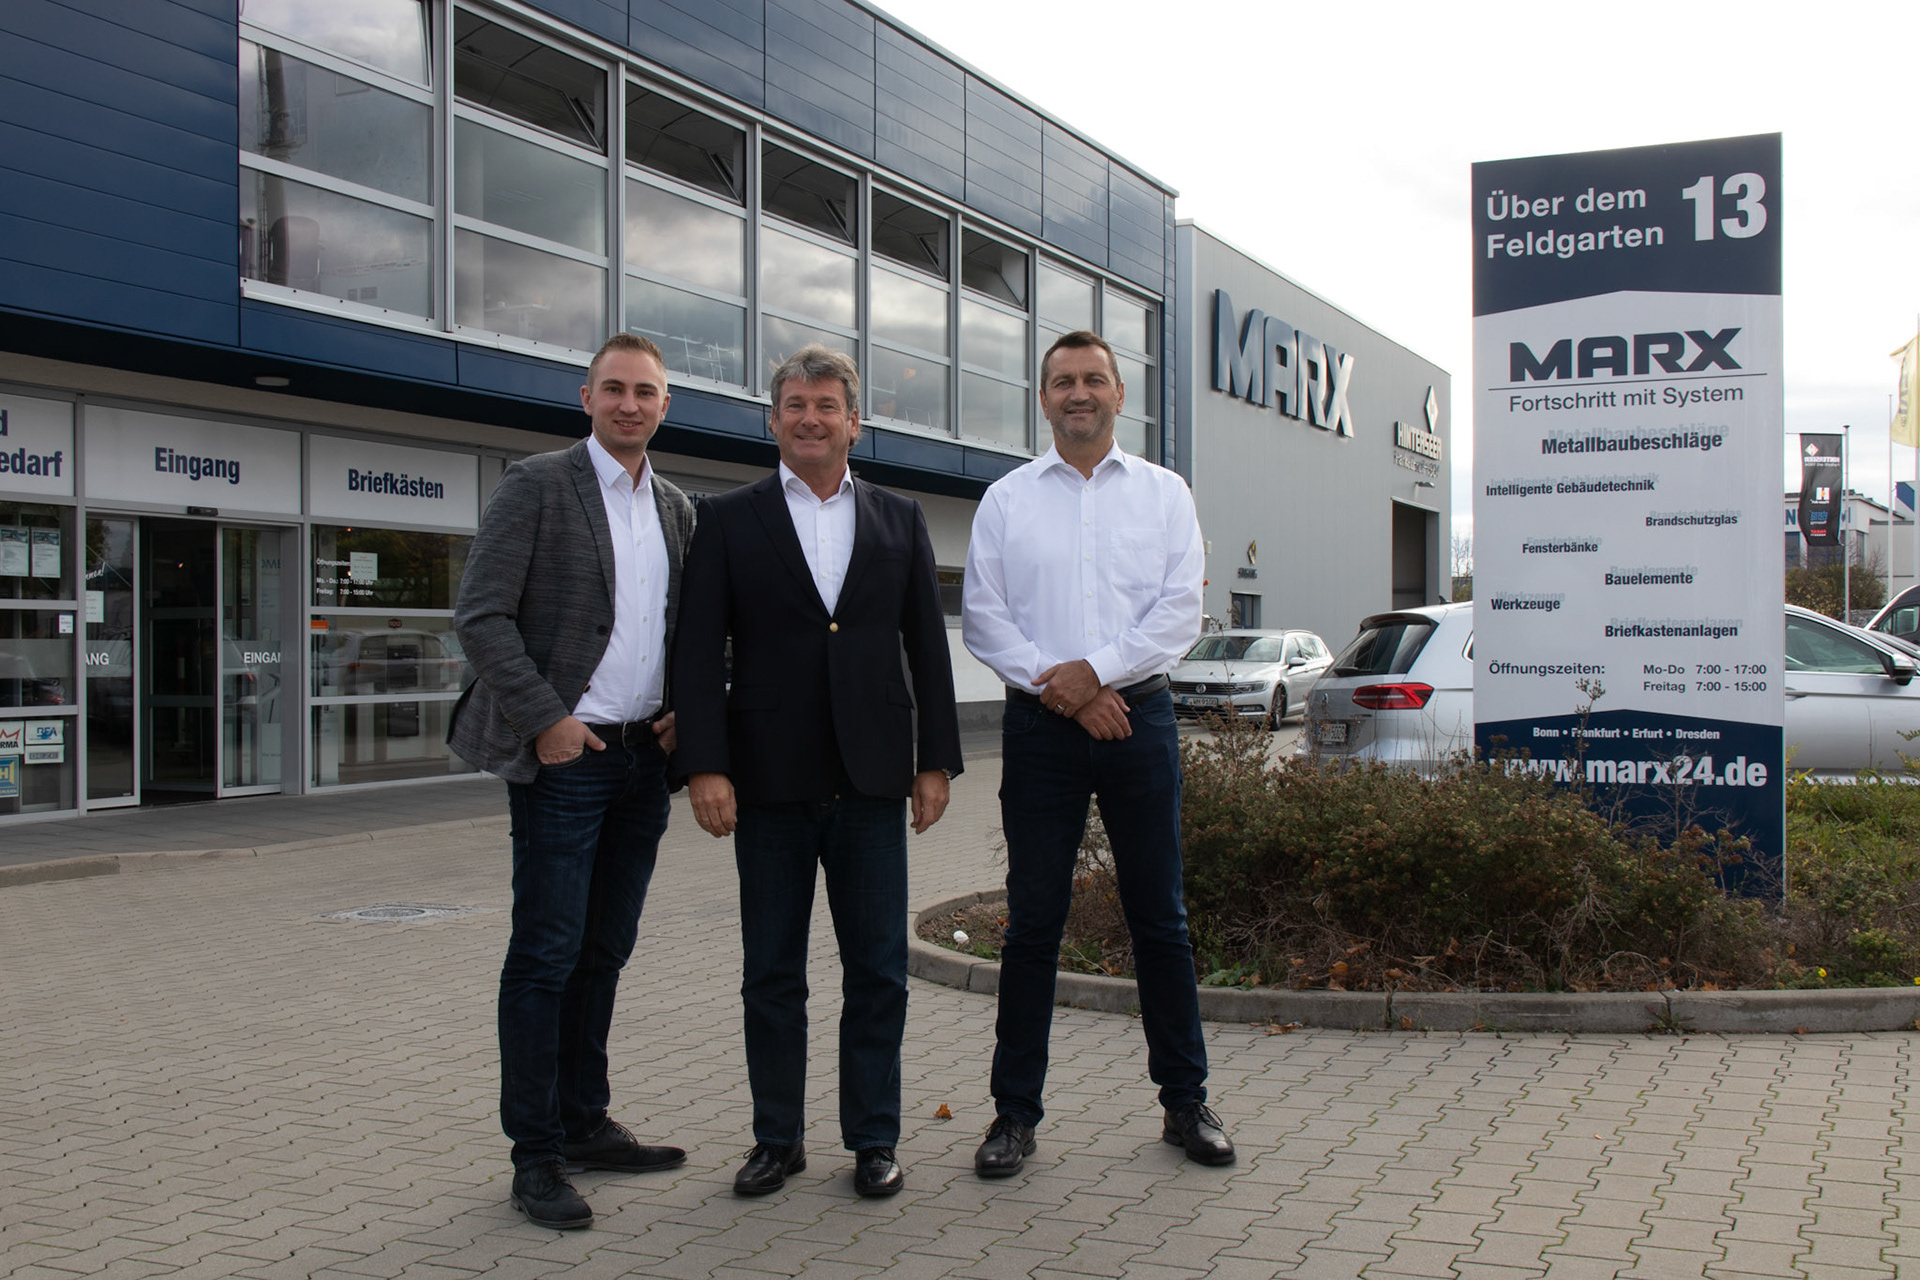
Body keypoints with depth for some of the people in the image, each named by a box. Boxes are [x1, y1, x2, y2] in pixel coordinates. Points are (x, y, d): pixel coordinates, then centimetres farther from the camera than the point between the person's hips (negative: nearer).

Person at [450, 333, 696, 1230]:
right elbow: (482, 617, -10)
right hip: (561, 757, -6)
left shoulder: (676, 509, 13)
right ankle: (536, 1155, 6)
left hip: (641, 760, 6)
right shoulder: (536, 485, -4)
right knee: (546, 954, -3)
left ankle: (585, 1124, 24)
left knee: (605, 951, 12)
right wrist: (544, 720, -15)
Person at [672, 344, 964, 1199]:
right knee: (771, 972, 8)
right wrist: (705, 766, -10)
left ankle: (873, 1139, 18)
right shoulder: (728, 519, 4)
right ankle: (777, 1137, 21)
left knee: (878, 968, 6)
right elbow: (699, 651, -1)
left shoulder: (900, 519, 10)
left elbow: (927, 644, 9)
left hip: (872, 777, 1)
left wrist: (937, 760, 3)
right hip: (770, 778, -1)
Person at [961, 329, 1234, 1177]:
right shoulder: (1006, 499, 8)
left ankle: (1186, 1101, 18)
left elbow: (1181, 611, -1)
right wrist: (1058, 687, -9)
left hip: (1136, 716, 1)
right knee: (1032, 921, 3)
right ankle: (1016, 1112, 11)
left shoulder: (1164, 493, 8)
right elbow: (982, 617, 2)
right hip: (1039, 724, 0)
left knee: (1159, 917, 6)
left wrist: (1095, 670, -12)